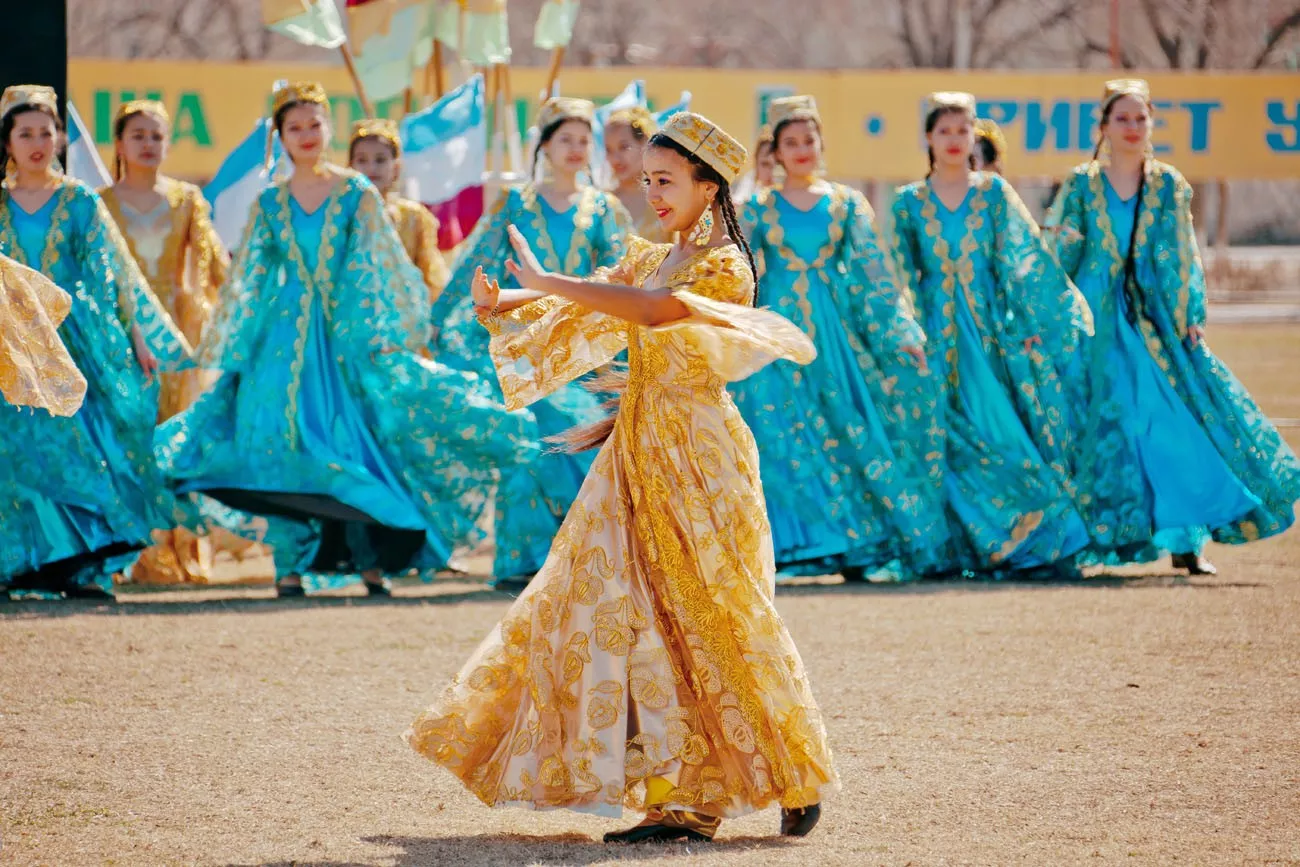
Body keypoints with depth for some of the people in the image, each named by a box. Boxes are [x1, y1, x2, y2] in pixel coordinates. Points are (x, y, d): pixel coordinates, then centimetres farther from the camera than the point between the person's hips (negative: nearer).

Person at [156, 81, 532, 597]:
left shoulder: (358, 194, 4)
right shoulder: (270, 203, 9)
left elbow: (378, 268, 2)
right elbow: (247, 280, 12)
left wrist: (389, 333, -5)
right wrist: (228, 346, 9)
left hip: (348, 332, -1)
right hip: (285, 337, 2)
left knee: (356, 438, -6)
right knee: (286, 444, -5)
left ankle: (371, 563, 1)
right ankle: (290, 568, -2)